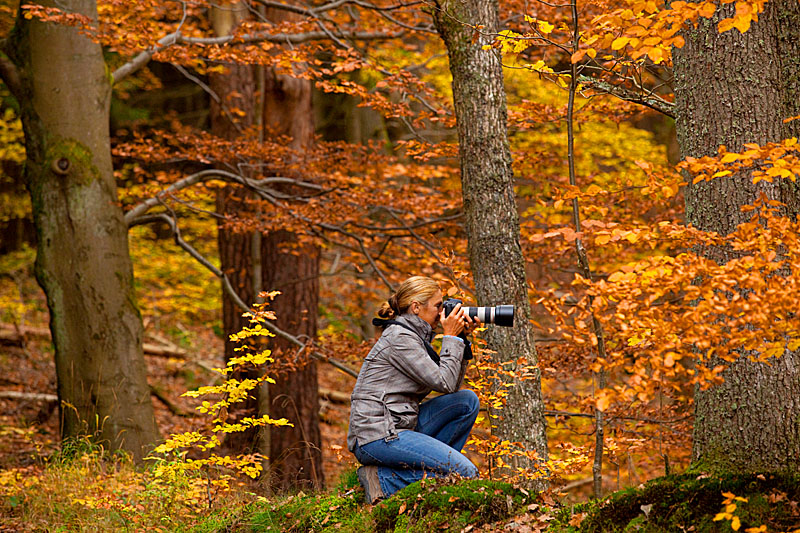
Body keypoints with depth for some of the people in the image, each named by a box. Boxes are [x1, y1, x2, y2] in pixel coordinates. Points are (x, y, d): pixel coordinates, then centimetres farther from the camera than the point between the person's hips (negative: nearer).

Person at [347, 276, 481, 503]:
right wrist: (451, 337, -5)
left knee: (468, 401, 6)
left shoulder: (413, 335, 17)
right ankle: (384, 479, -11)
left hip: (399, 427, 10)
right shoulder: (399, 338, -12)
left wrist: (461, 339, 11)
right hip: (377, 436, -10)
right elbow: (444, 383, -14)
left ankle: (434, 461, 3)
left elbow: (451, 385, 17)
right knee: (466, 474, -17)